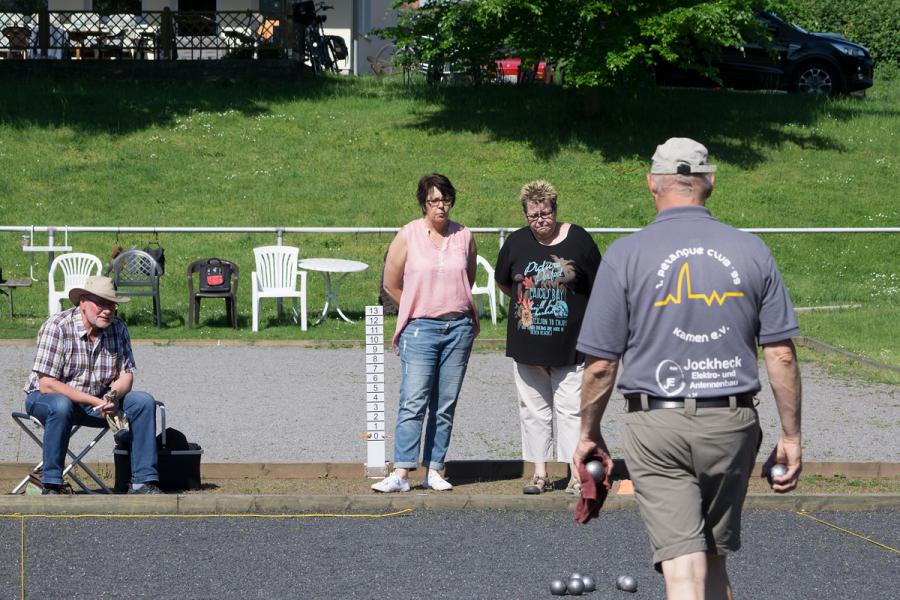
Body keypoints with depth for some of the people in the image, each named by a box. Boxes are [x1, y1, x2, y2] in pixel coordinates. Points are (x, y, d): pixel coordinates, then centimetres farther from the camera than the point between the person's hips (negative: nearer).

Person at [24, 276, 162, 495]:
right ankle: (51, 487, -31)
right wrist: (96, 401, -28)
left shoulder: (118, 328, -3)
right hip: (44, 399, -5)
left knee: (143, 401, -14)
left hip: (98, 401, 5)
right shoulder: (57, 327, -20)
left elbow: (126, 375, 0)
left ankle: (143, 482, -14)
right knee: (61, 405, -39)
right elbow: (47, 385, -25)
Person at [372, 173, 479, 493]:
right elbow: (391, 284, 6)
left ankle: (434, 470, 7)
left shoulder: (464, 236, 7)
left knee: (445, 405, 4)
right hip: (420, 328, -3)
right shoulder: (408, 236, -1)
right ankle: (401, 473, -14)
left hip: (458, 328, 3)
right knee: (413, 402, -11)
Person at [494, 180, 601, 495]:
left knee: (571, 409, -3)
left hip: (569, 346, -3)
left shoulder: (578, 240, -3)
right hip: (526, 345, 3)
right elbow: (503, 282, 21)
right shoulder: (516, 242, 4)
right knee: (533, 409, 7)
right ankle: (540, 473, 15)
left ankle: (577, 475, 0)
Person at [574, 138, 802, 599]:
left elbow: (600, 364, -4)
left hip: (656, 427, -3)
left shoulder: (625, 256, -5)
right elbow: (781, 355, 1)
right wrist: (790, 437, 9)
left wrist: (588, 434, 10)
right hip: (733, 423, 3)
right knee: (714, 558, 19)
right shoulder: (752, 251, 1)